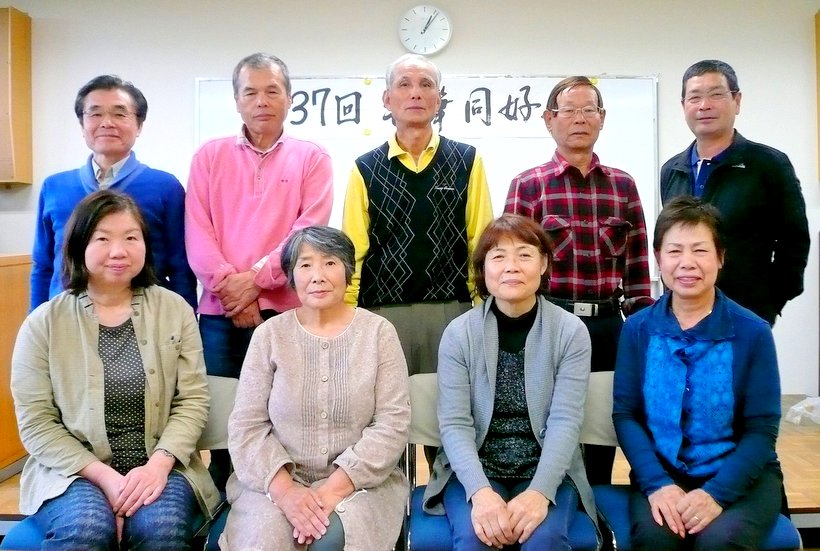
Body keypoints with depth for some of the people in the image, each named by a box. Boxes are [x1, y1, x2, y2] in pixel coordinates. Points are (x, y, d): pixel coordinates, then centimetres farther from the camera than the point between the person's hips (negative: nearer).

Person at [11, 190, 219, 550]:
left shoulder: (175, 309, 5)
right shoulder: (43, 323, 1)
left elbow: (193, 400, 1)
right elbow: (36, 422, -1)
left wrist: (158, 465, -14)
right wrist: (103, 475, -14)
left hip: (159, 467, 1)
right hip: (74, 471, 0)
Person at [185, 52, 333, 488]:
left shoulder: (312, 158, 6)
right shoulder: (209, 156, 11)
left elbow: (309, 230, -5)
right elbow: (197, 232, 3)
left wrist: (255, 279, -12)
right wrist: (229, 287, -10)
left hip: (286, 310, -1)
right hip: (219, 312, 2)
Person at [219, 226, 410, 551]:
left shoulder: (378, 332, -1)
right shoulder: (269, 335, 2)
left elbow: (393, 424, -7)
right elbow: (246, 426, -2)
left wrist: (335, 489, -16)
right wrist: (284, 489, -17)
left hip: (359, 481, 0)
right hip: (277, 480, 1)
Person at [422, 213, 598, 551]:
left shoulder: (571, 332, -3)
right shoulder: (459, 333, -3)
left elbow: (565, 421, -11)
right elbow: (454, 424, -9)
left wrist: (539, 491, -25)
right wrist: (480, 491, -25)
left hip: (547, 472, 0)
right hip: (474, 472, 0)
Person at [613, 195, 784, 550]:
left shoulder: (753, 333, -5)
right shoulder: (637, 329, -1)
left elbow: (762, 429, -6)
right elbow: (625, 413, -2)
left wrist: (716, 492, -19)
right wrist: (657, 483, -17)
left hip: (741, 475, 0)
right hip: (662, 472, 1)